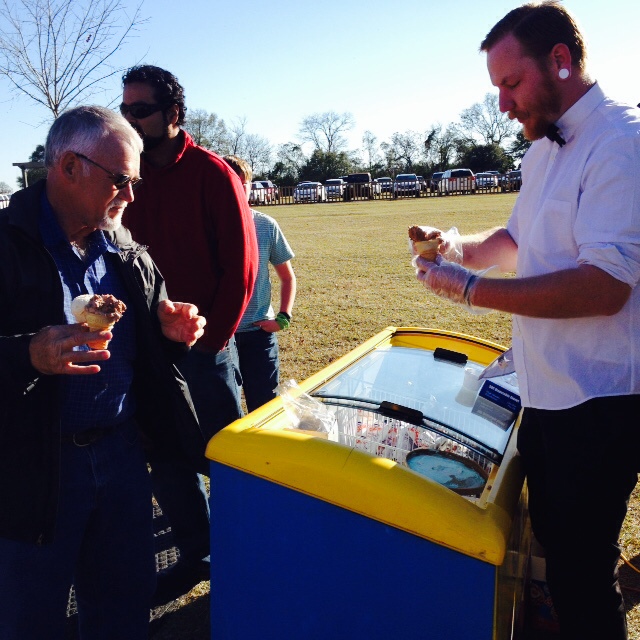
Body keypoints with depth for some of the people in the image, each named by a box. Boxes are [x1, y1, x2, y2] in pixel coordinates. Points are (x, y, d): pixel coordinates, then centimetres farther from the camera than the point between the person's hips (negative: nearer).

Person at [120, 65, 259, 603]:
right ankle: (197, 555, 31)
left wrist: (212, 338, -11)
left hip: (204, 344, -5)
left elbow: (241, 263, -8)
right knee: (165, 457, 12)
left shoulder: (212, 172, -6)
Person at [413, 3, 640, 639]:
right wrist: (461, 247, 2)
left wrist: (471, 289, -23)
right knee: (550, 536, 23)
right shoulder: (543, 147, 11)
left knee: (581, 570, 4)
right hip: (545, 390, 9)